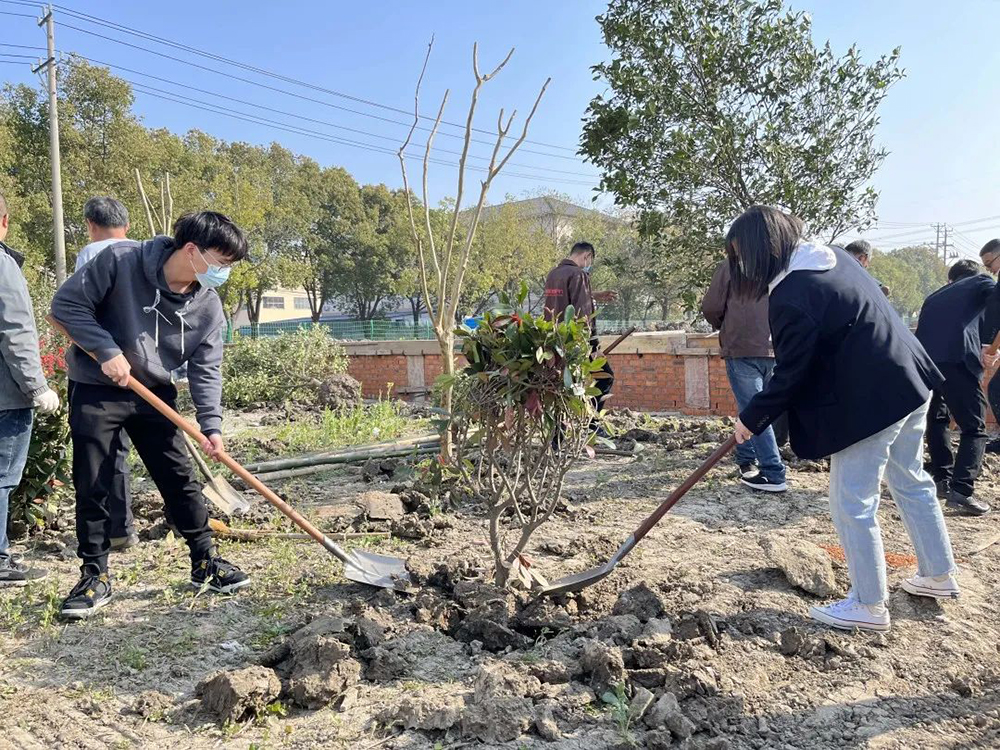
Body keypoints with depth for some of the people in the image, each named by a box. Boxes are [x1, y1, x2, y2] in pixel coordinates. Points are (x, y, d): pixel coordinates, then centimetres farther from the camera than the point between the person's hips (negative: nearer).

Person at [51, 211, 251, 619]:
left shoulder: (208, 306, -8)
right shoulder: (119, 260, -18)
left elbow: (205, 369, -6)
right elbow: (67, 303, -13)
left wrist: (211, 424, -16)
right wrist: (107, 350, -22)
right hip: (96, 392, -3)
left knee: (180, 481, 4)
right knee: (91, 487, 2)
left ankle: (205, 562, 17)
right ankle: (95, 576, 17)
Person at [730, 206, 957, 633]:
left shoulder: (790, 297, -22)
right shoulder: (832, 257, 7)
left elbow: (790, 375, -17)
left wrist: (752, 419, -3)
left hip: (869, 403, -10)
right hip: (909, 383, 10)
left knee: (852, 505, 3)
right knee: (912, 483, 24)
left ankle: (868, 606, 16)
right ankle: (939, 575, 40)